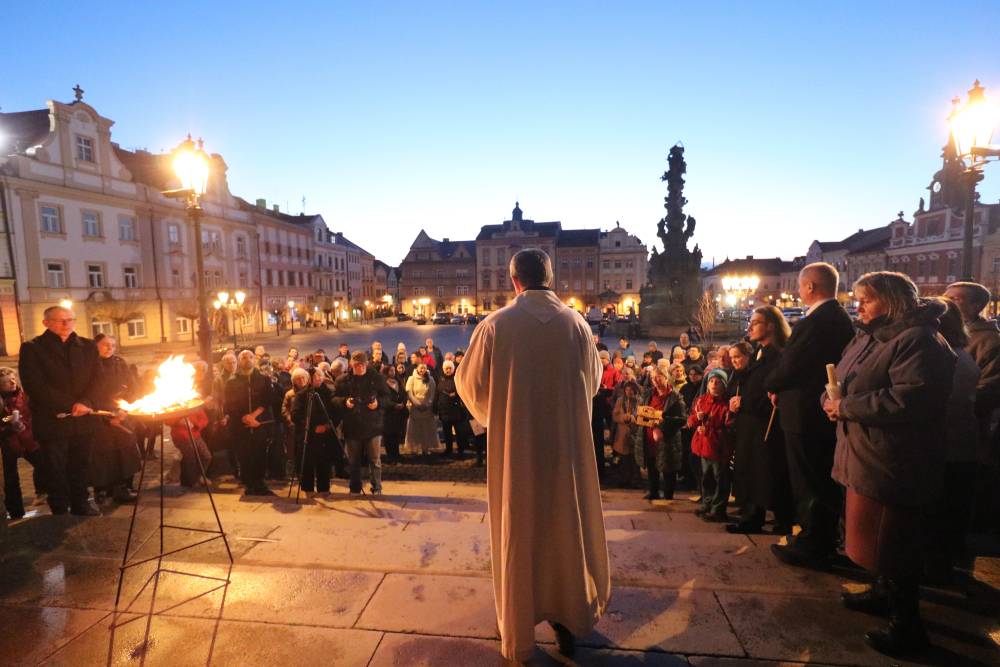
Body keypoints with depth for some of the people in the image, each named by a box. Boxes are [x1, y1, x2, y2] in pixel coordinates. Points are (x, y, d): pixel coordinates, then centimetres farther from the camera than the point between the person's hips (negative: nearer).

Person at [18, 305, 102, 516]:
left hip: (83, 418, 3)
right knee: (56, 468, 6)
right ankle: (59, 510, 18)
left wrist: (84, 402, -14)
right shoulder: (32, 348, -1)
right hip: (52, 420, -2)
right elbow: (34, 385, -9)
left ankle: (80, 504, 23)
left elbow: (96, 378, 4)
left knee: (80, 465, 11)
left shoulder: (88, 346, 9)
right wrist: (69, 406, -15)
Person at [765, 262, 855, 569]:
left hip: (805, 415, -9)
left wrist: (772, 386, 0)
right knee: (824, 482, 20)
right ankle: (823, 542, 34)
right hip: (828, 413, 9)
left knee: (807, 484, 4)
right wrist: (781, 386, 7)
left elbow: (788, 368, -20)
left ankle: (811, 547, 17)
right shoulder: (841, 319, 8)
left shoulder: (813, 323, -23)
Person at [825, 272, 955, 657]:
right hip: (865, 455, 9)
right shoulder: (868, 338, 13)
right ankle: (886, 593, 40)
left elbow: (909, 398, -29)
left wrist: (846, 406, -20)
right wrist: (832, 400, -4)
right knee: (874, 537, 21)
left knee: (891, 543, 2)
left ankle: (907, 627, 18)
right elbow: (843, 383, 18)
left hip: (893, 463, -9)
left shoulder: (917, 340, -17)